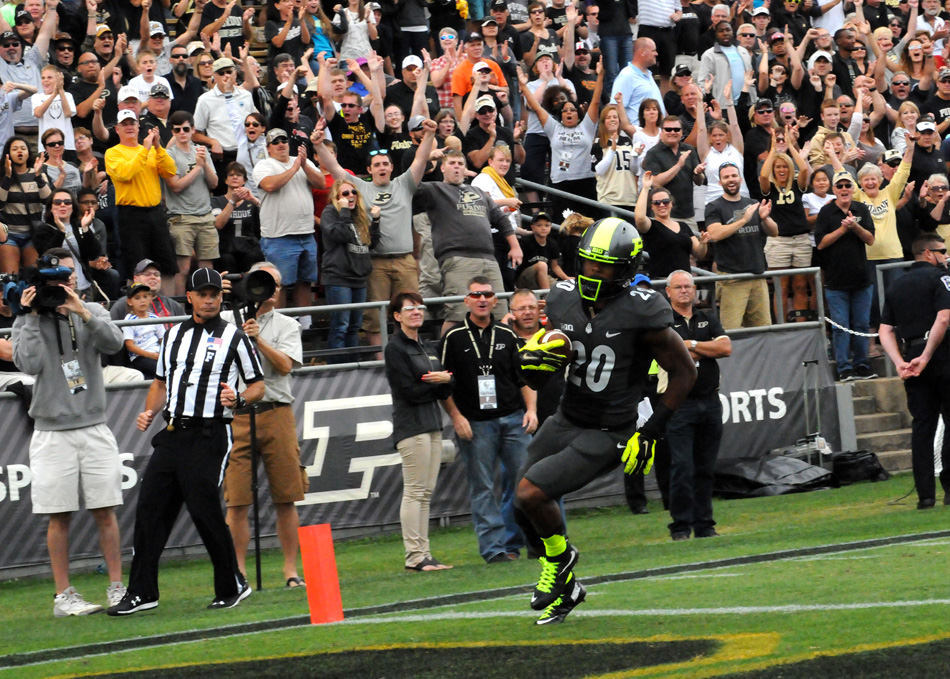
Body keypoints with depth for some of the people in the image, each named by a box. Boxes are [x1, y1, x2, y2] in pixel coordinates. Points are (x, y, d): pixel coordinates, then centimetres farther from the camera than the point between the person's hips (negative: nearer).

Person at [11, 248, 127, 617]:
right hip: (53, 431, -2)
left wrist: (82, 312, -18)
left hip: (94, 428, 2)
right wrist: (32, 316, -12)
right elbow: (29, 363, -13)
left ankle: (117, 587, 11)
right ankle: (64, 596, 5)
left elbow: (114, 343, -9)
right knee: (60, 516, 0)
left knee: (105, 511, 3)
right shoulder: (28, 321, 2)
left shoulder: (91, 312, 8)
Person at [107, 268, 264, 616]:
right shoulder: (174, 335, 17)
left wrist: (238, 399, -19)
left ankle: (233, 587, 6)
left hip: (208, 435, -6)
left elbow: (258, 386, 2)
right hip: (172, 434, 6)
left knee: (204, 509, -10)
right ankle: (141, 593, 6)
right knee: (149, 508, 1)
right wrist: (149, 412, 7)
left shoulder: (234, 338, 1)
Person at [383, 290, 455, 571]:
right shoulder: (395, 349, -5)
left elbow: (447, 390, 10)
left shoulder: (428, 348, 19)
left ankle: (424, 554, 7)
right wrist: (437, 384, -1)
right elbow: (409, 391, -14)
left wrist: (445, 380, -11)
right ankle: (414, 556, -10)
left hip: (433, 423, 8)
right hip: (410, 425, -8)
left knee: (426, 493, 6)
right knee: (415, 491, -10)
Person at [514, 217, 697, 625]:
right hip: (565, 422, 7)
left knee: (531, 492, -18)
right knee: (524, 509, 10)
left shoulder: (642, 313, -19)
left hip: (606, 437, -7)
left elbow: (684, 372, -8)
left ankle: (560, 558, 12)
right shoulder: (563, 301, -1)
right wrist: (534, 361, -15)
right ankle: (565, 589, 32)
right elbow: (538, 380, 10)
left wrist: (652, 432, -11)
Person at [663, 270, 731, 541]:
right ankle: (681, 526, -6)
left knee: (706, 468, 8)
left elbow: (726, 348, 0)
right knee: (682, 467, -10)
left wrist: (691, 345, -5)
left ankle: (704, 524, 13)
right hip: (679, 403, -4)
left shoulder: (707, 318, 15)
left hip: (710, 401, 4)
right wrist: (706, 350, -5)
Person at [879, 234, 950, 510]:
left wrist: (900, 363, -2)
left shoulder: (895, 287, 17)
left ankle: (925, 493, 1)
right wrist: (925, 358, -15)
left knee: (921, 425, 6)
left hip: (911, 359, 6)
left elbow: (885, 331, 9)